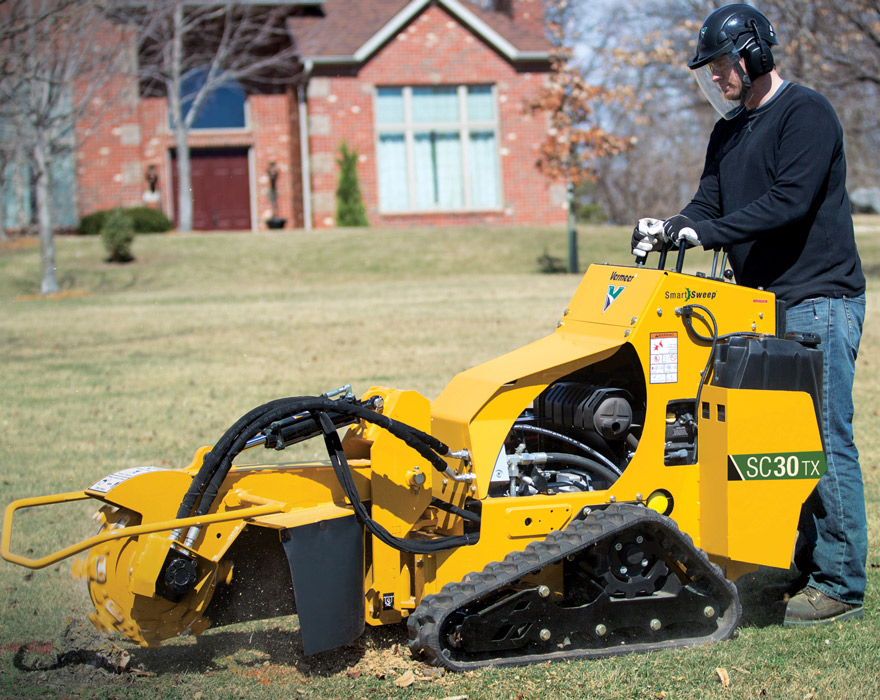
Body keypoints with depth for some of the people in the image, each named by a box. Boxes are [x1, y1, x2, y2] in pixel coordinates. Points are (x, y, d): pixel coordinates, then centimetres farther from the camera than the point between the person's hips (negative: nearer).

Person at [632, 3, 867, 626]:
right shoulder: (730, 132, 18)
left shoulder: (805, 113, -9)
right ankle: (806, 567, 17)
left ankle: (841, 586, -4)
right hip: (765, 303, 9)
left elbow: (791, 200, -20)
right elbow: (711, 203, 13)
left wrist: (706, 231, -23)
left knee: (824, 439, -8)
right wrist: (670, 229, -8)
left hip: (819, 299, -9)